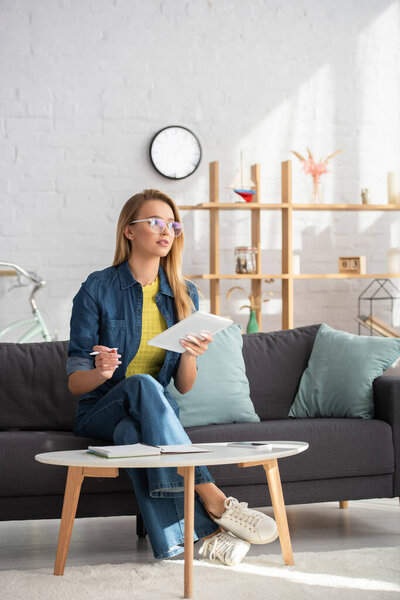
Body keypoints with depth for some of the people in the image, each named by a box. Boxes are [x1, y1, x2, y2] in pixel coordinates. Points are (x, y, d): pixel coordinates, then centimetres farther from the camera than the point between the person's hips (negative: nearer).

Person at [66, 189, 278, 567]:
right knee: (142, 385, -37)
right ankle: (212, 500, -41)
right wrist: (102, 372, -29)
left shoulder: (184, 294, 7)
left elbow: (184, 387, 6)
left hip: (152, 410, 2)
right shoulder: (98, 289, -5)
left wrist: (191, 355, -16)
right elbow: (74, 382, -6)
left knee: (133, 432, -36)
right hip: (101, 411, -2)